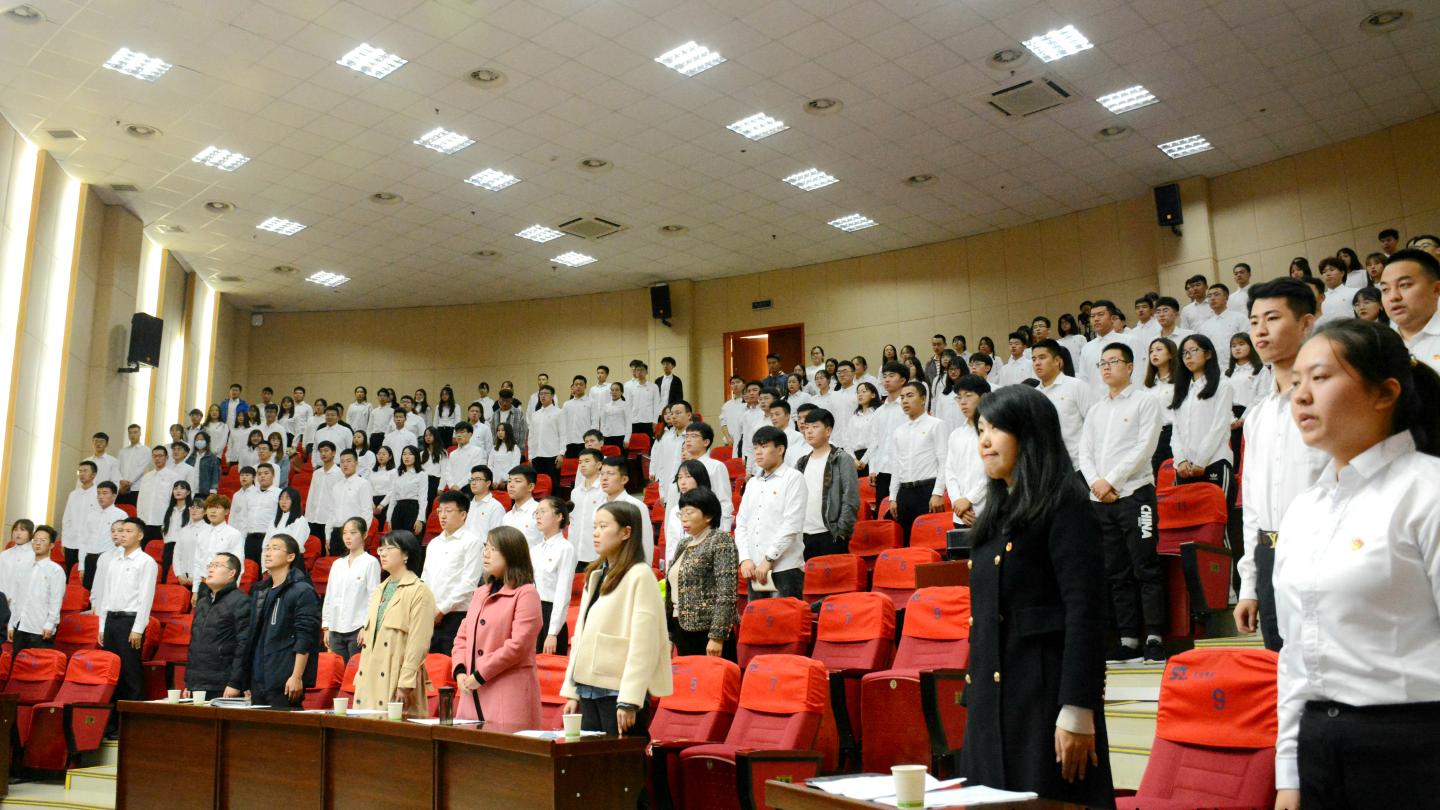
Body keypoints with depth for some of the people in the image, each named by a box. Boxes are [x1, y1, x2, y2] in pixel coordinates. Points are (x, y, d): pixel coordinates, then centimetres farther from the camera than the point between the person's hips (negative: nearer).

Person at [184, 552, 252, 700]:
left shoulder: (240, 602, -7)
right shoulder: (202, 602, 19)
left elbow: (244, 646, -14)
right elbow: (194, 643, 21)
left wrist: (234, 684, -18)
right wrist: (188, 683, 17)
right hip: (197, 686, 7)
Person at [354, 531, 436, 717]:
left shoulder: (419, 592, -7)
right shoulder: (379, 591, 19)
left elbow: (418, 643, -13)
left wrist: (405, 684, -17)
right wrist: (360, 677, 15)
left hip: (397, 681, -7)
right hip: (371, 679, 8)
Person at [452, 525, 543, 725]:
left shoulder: (526, 594, -6)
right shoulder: (480, 593, 19)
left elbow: (518, 645, -15)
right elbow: (462, 636, 19)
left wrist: (480, 675, -12)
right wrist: (460, 671, 1)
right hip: (474, 695, 7)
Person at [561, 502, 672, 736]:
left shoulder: (639, 576, -10)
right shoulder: (595, 574, 15)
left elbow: (643, 644, -15)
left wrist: (629, 701, -19)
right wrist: (571, 691, 13)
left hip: (619, 691, -7)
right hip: (590, 690, 7)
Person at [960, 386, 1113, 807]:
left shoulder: (1063, 507, -9)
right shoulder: (999, 512, 16)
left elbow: (1084, 613, -16)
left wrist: (1078, 712, -21)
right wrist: (973, 692, 18)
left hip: (1044, 694, -8)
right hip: (991, 699, 8)